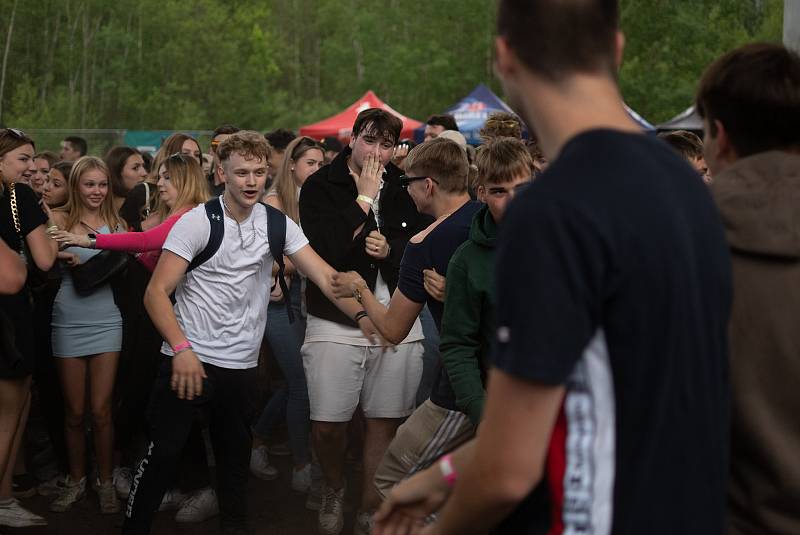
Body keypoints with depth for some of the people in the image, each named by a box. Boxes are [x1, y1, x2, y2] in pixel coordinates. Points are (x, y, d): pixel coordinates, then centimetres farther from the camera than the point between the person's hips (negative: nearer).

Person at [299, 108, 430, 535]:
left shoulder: (405, 189, 8)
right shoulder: (320, 187, -3)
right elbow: (323, 251, -17)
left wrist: (391, 249, -10)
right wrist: (364, 199, -12)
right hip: (335, 323, -2)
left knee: (383, 422, 5)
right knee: (326, 424, -4)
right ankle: (334, 488, 25)